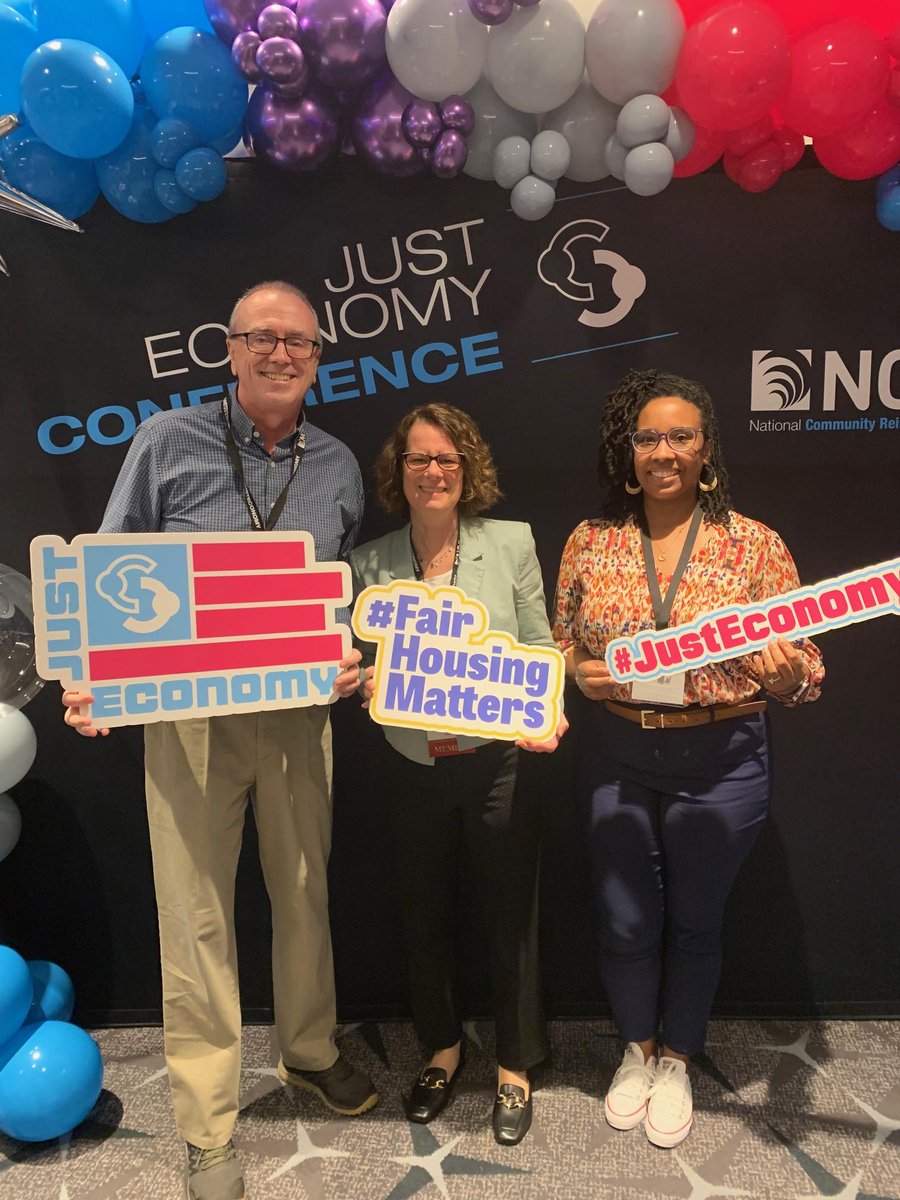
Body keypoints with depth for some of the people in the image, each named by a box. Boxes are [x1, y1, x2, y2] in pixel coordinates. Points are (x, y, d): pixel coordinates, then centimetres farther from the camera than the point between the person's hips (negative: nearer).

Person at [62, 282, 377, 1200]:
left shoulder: (337, 466, 8)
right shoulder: (167, 441, -1)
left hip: (299, 712, 3)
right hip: (188, 711, -2)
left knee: (304, 891, 15)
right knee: (195, 912, 4)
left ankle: (310, 1052, 40)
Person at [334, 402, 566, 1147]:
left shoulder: (511, 543, -4)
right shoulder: (371, 563, 0)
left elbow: (540, 651, -2)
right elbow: (362, 666, 6)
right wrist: (346, 680, -15)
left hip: (498, 761, -2)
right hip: (413, 769, 2)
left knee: (511, 917, 12)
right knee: (425, 918, 18)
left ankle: (514, 1068, 36)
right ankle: (442, 1048, 44)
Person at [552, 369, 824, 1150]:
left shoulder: (755, 545, -7)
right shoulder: (590, 542, 0)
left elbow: (803, 675, -4)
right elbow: (559, 647, 9)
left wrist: (788, 676, -26)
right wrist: (581, 673, -12)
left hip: (719, 763, -1)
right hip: (615, 759, 2)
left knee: (694, 921, 15)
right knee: (624, 921, 13)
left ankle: (676, 1061, 41)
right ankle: (637, 1048, 43)